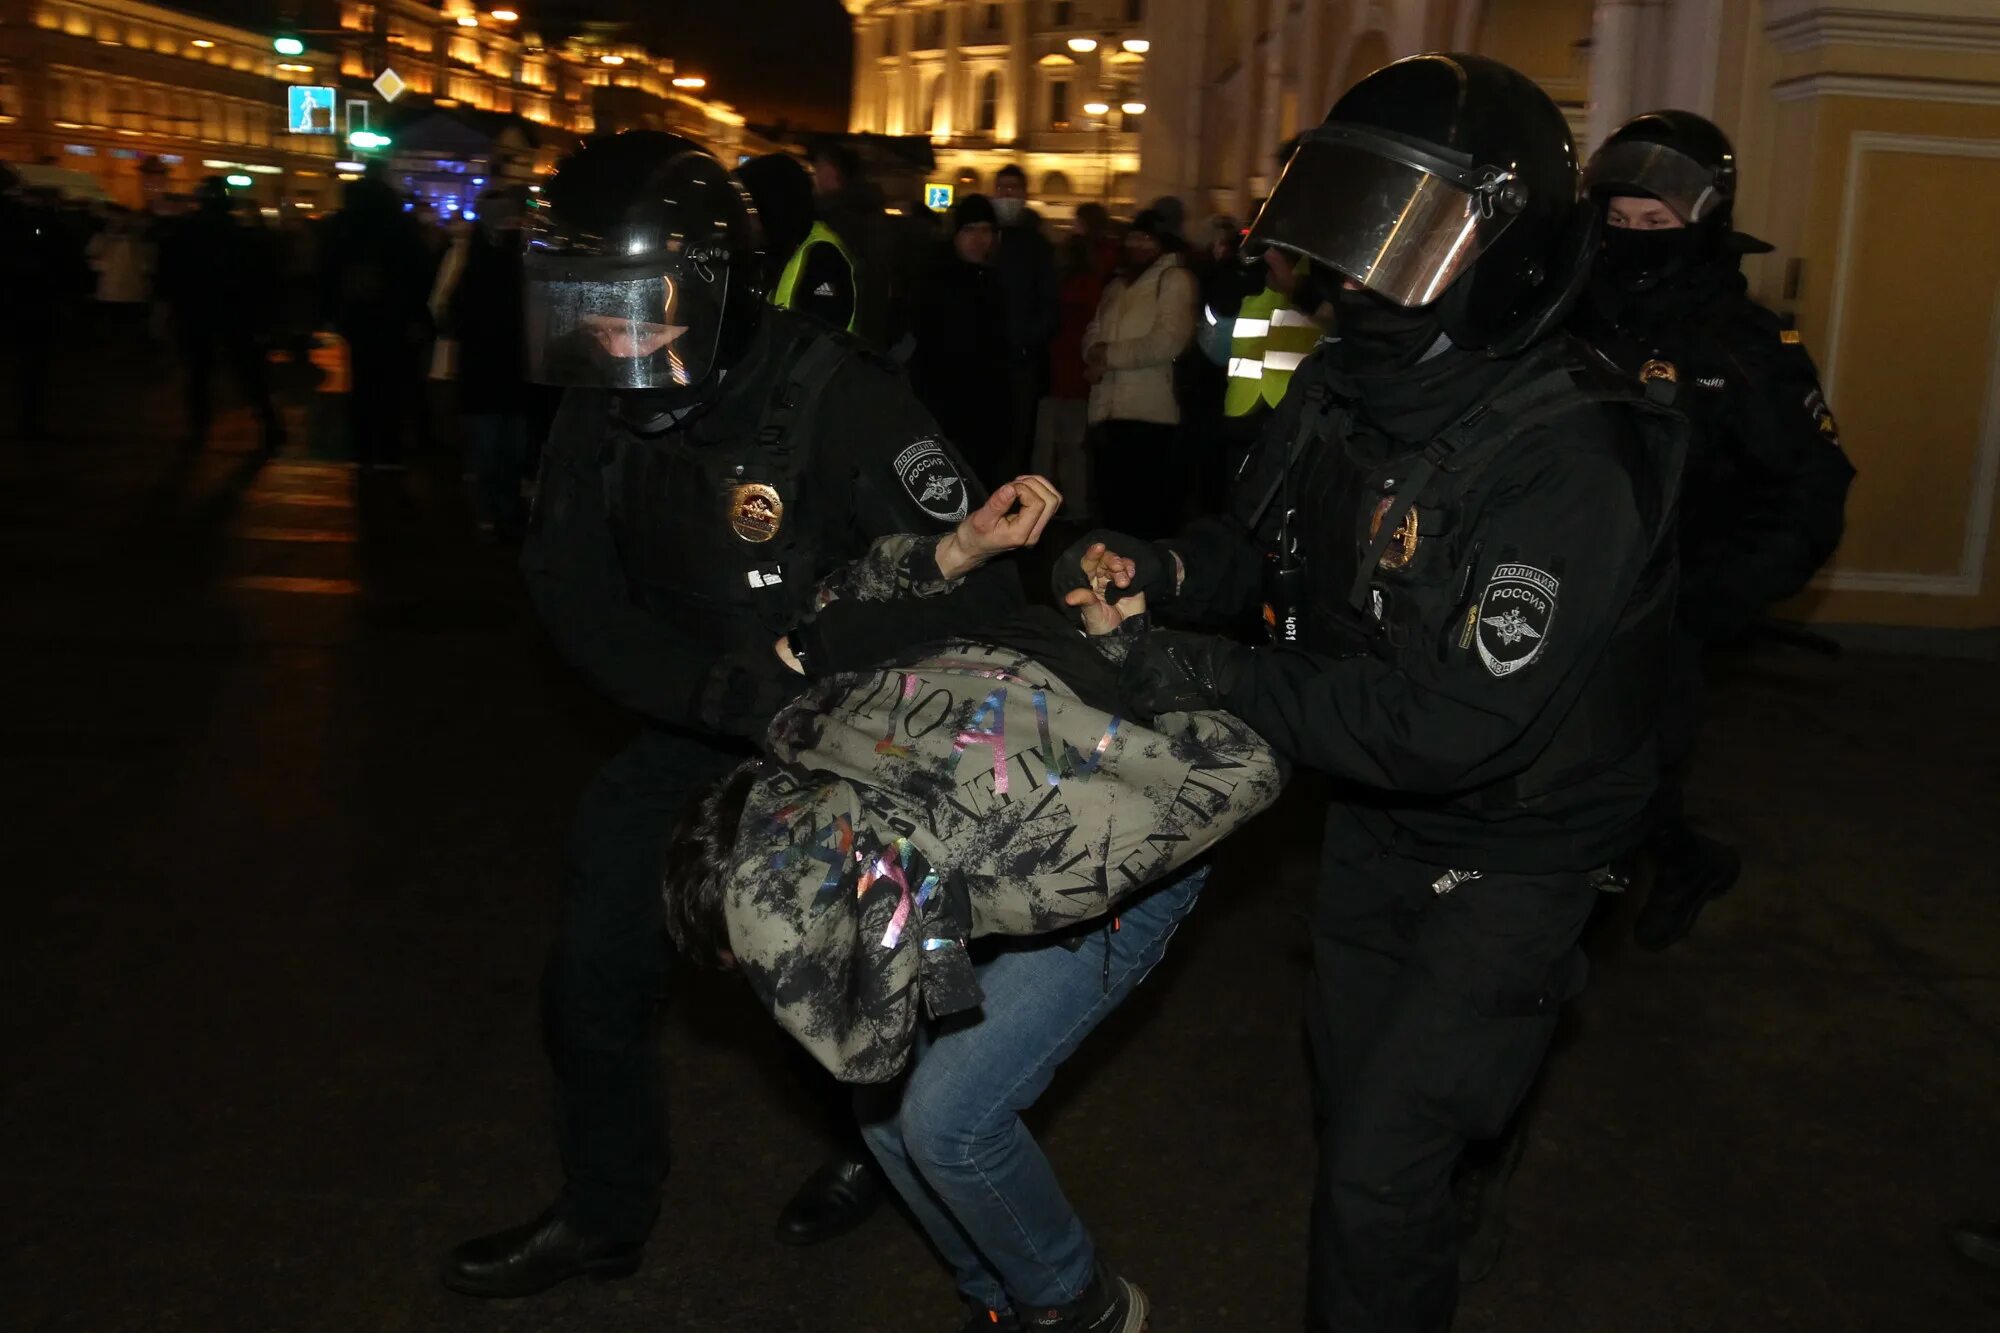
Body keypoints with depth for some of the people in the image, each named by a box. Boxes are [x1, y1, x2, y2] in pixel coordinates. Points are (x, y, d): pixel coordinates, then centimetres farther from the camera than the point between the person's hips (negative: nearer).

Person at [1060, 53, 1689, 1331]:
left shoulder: (1570, 459, -32)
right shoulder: (1345, 383, -6)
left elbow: (1459, 723, -37)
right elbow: (1264, 543, 7)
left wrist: (1223, 679, -33)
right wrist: (1160, 568, -15)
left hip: (1509, 853, -8)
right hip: (1373, 813, 8)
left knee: (1381, 1172, -4)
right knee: (1348, 1096, 26)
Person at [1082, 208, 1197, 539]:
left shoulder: (1174, 280, -2)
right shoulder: (1117, 285, 23)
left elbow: (1168, 340, -15)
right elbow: (1093, 333, 18)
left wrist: (1111, 355, -9)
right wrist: (1095, 356, -6)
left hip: (1148, 413, -8)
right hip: (1109, 410, 8)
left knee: (1147, 511, -7)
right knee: (1111, 501, 12)